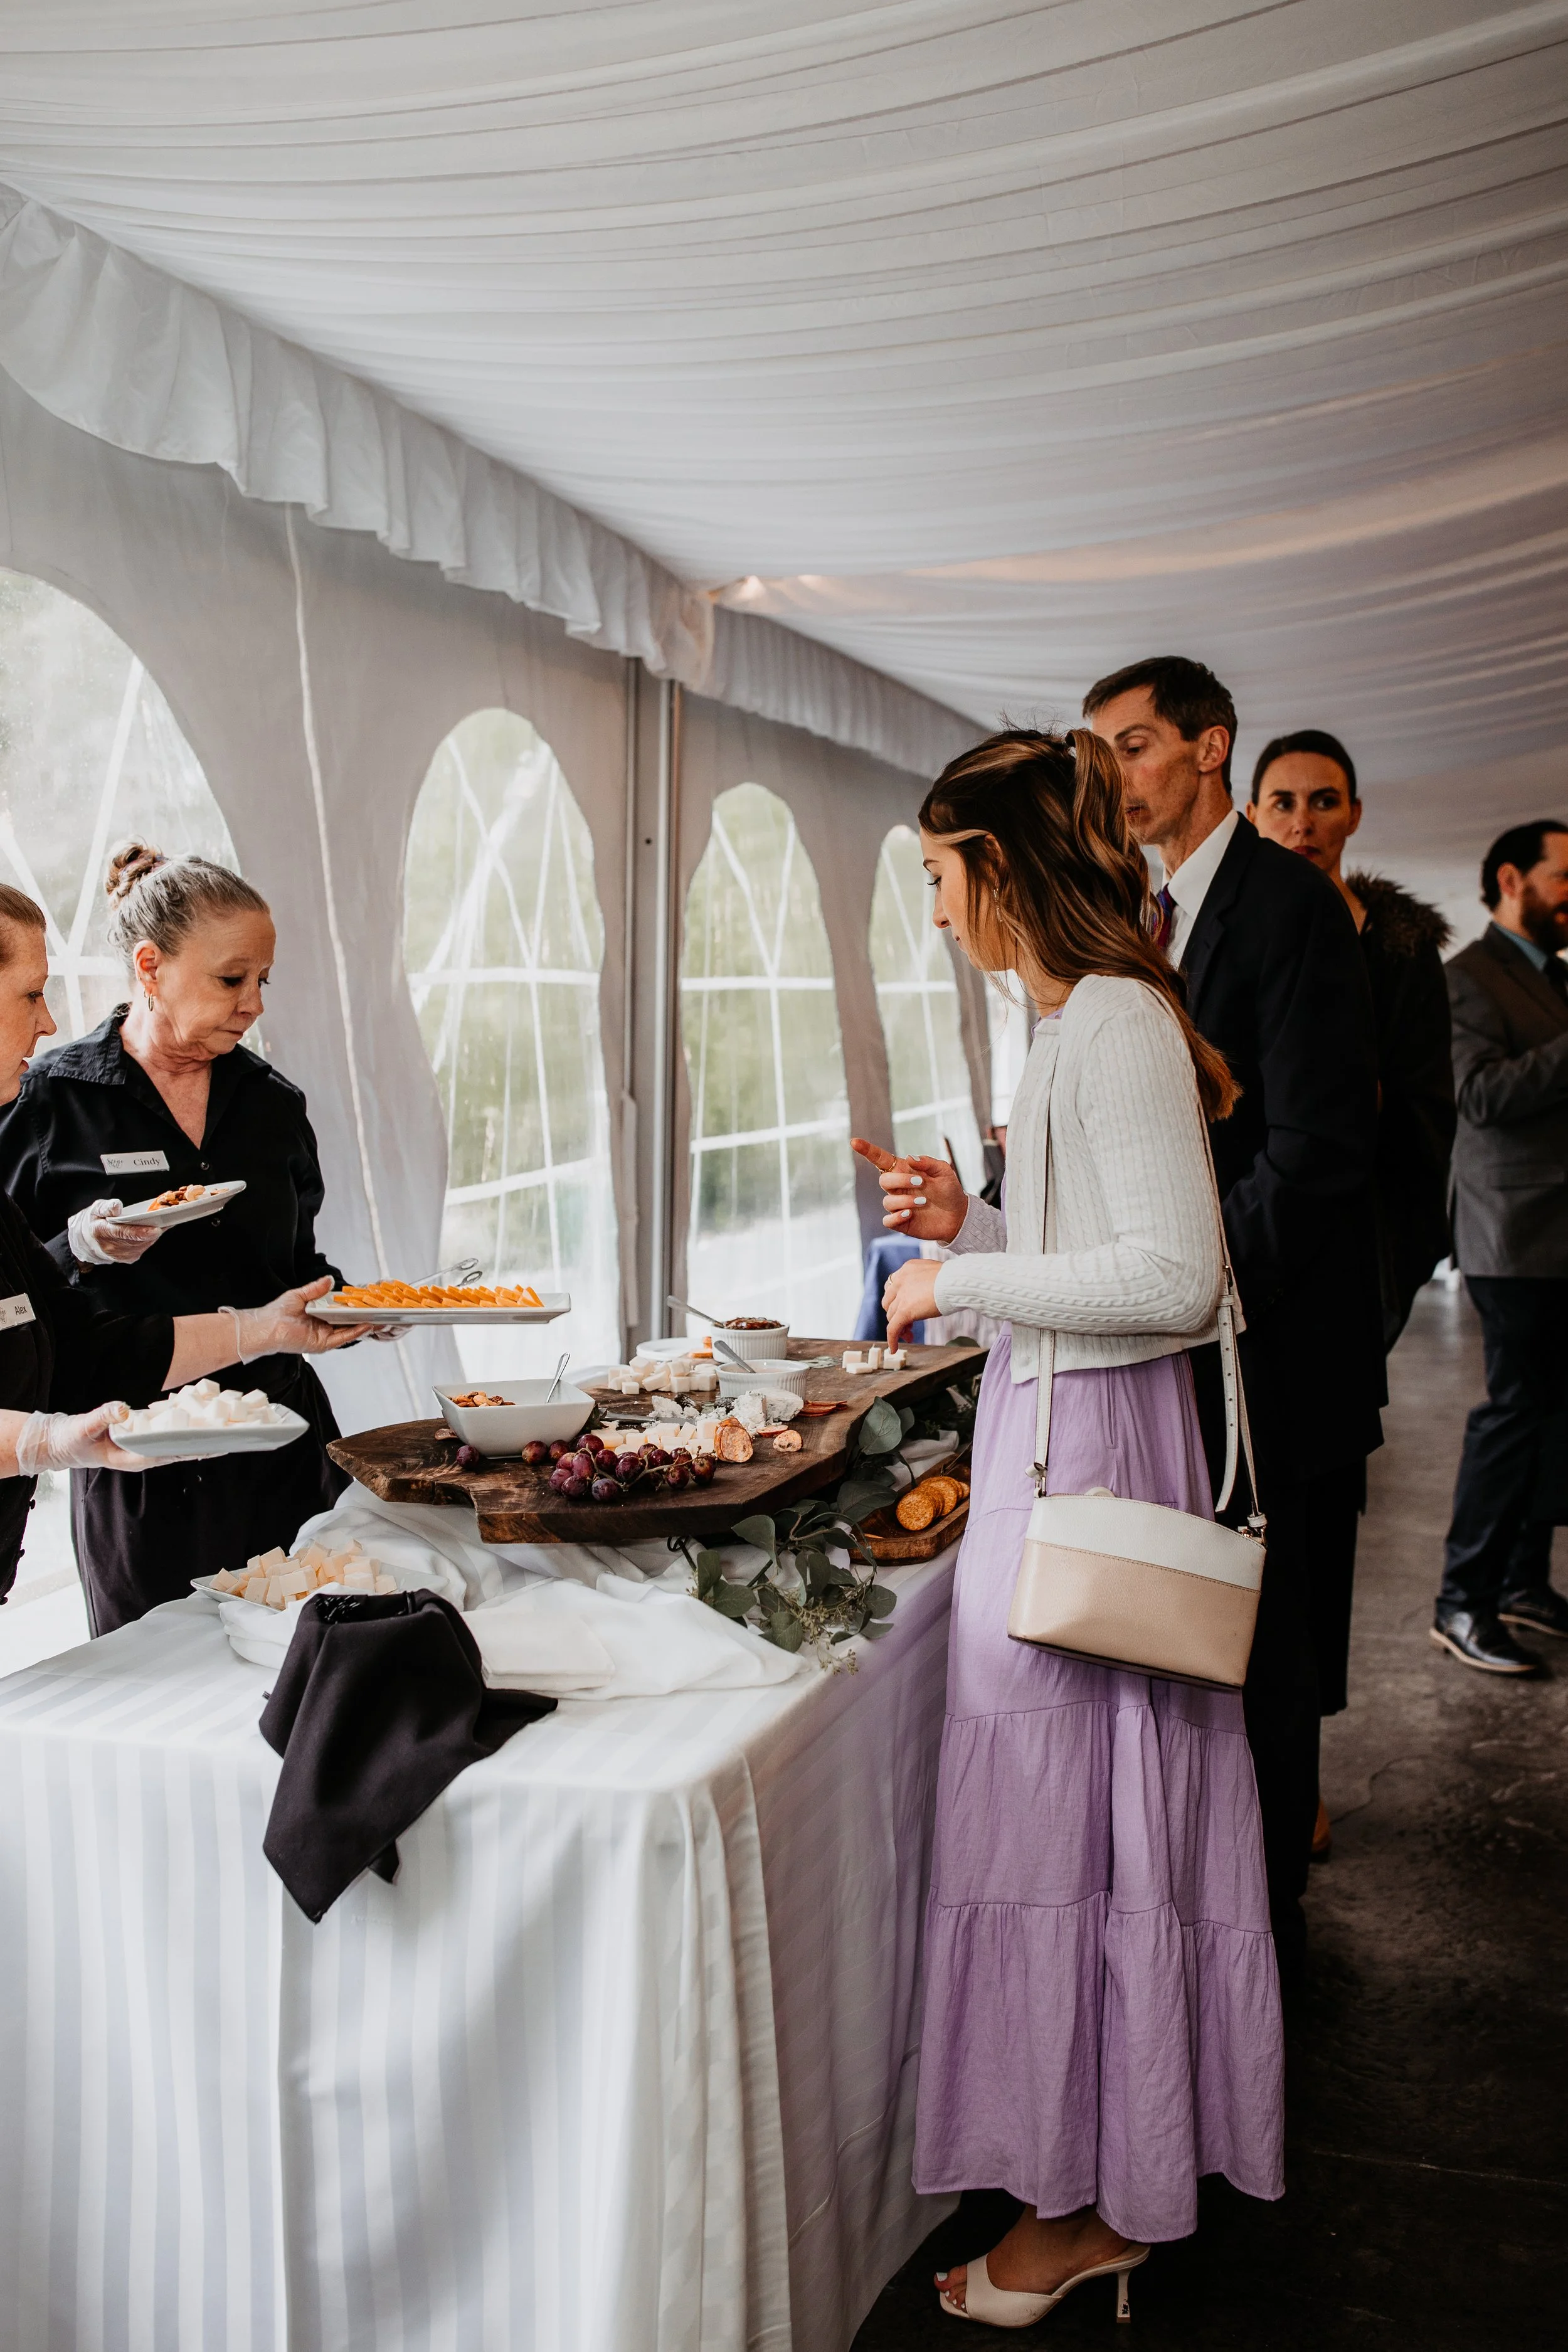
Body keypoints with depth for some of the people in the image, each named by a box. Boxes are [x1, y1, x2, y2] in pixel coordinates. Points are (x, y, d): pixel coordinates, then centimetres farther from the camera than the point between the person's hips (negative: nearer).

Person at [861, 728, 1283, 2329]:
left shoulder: (1113, 1021, -17)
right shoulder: (1080, 1020, 13)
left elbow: (1178, 1279, -23)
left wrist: (962, 1281, -16)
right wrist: (966, 1223, 8)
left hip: (1088, 1448, -10)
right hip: (1056, 1437, 10)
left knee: (1074, 1809, 2)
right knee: (1077, 1811, 16)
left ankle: (1090, 2207, 19)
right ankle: (1099, 2184, 31)